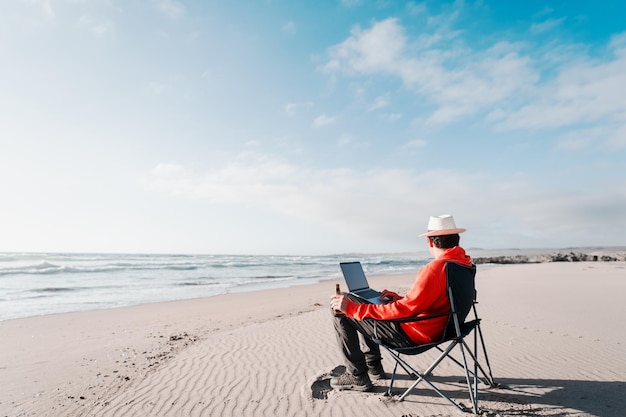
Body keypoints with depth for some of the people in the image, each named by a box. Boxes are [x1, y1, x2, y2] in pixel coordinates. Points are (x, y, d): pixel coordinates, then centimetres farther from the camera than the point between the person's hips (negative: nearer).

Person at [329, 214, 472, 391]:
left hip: (413, 334, -10)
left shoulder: (435, 268, -28)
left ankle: (357, 376, 7)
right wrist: (397, 298, 17)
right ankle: (374, 367, 31)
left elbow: (403, 310, -31)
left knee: (341, 312, -4)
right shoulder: (463, 263, 2)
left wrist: (352, 308, -29)